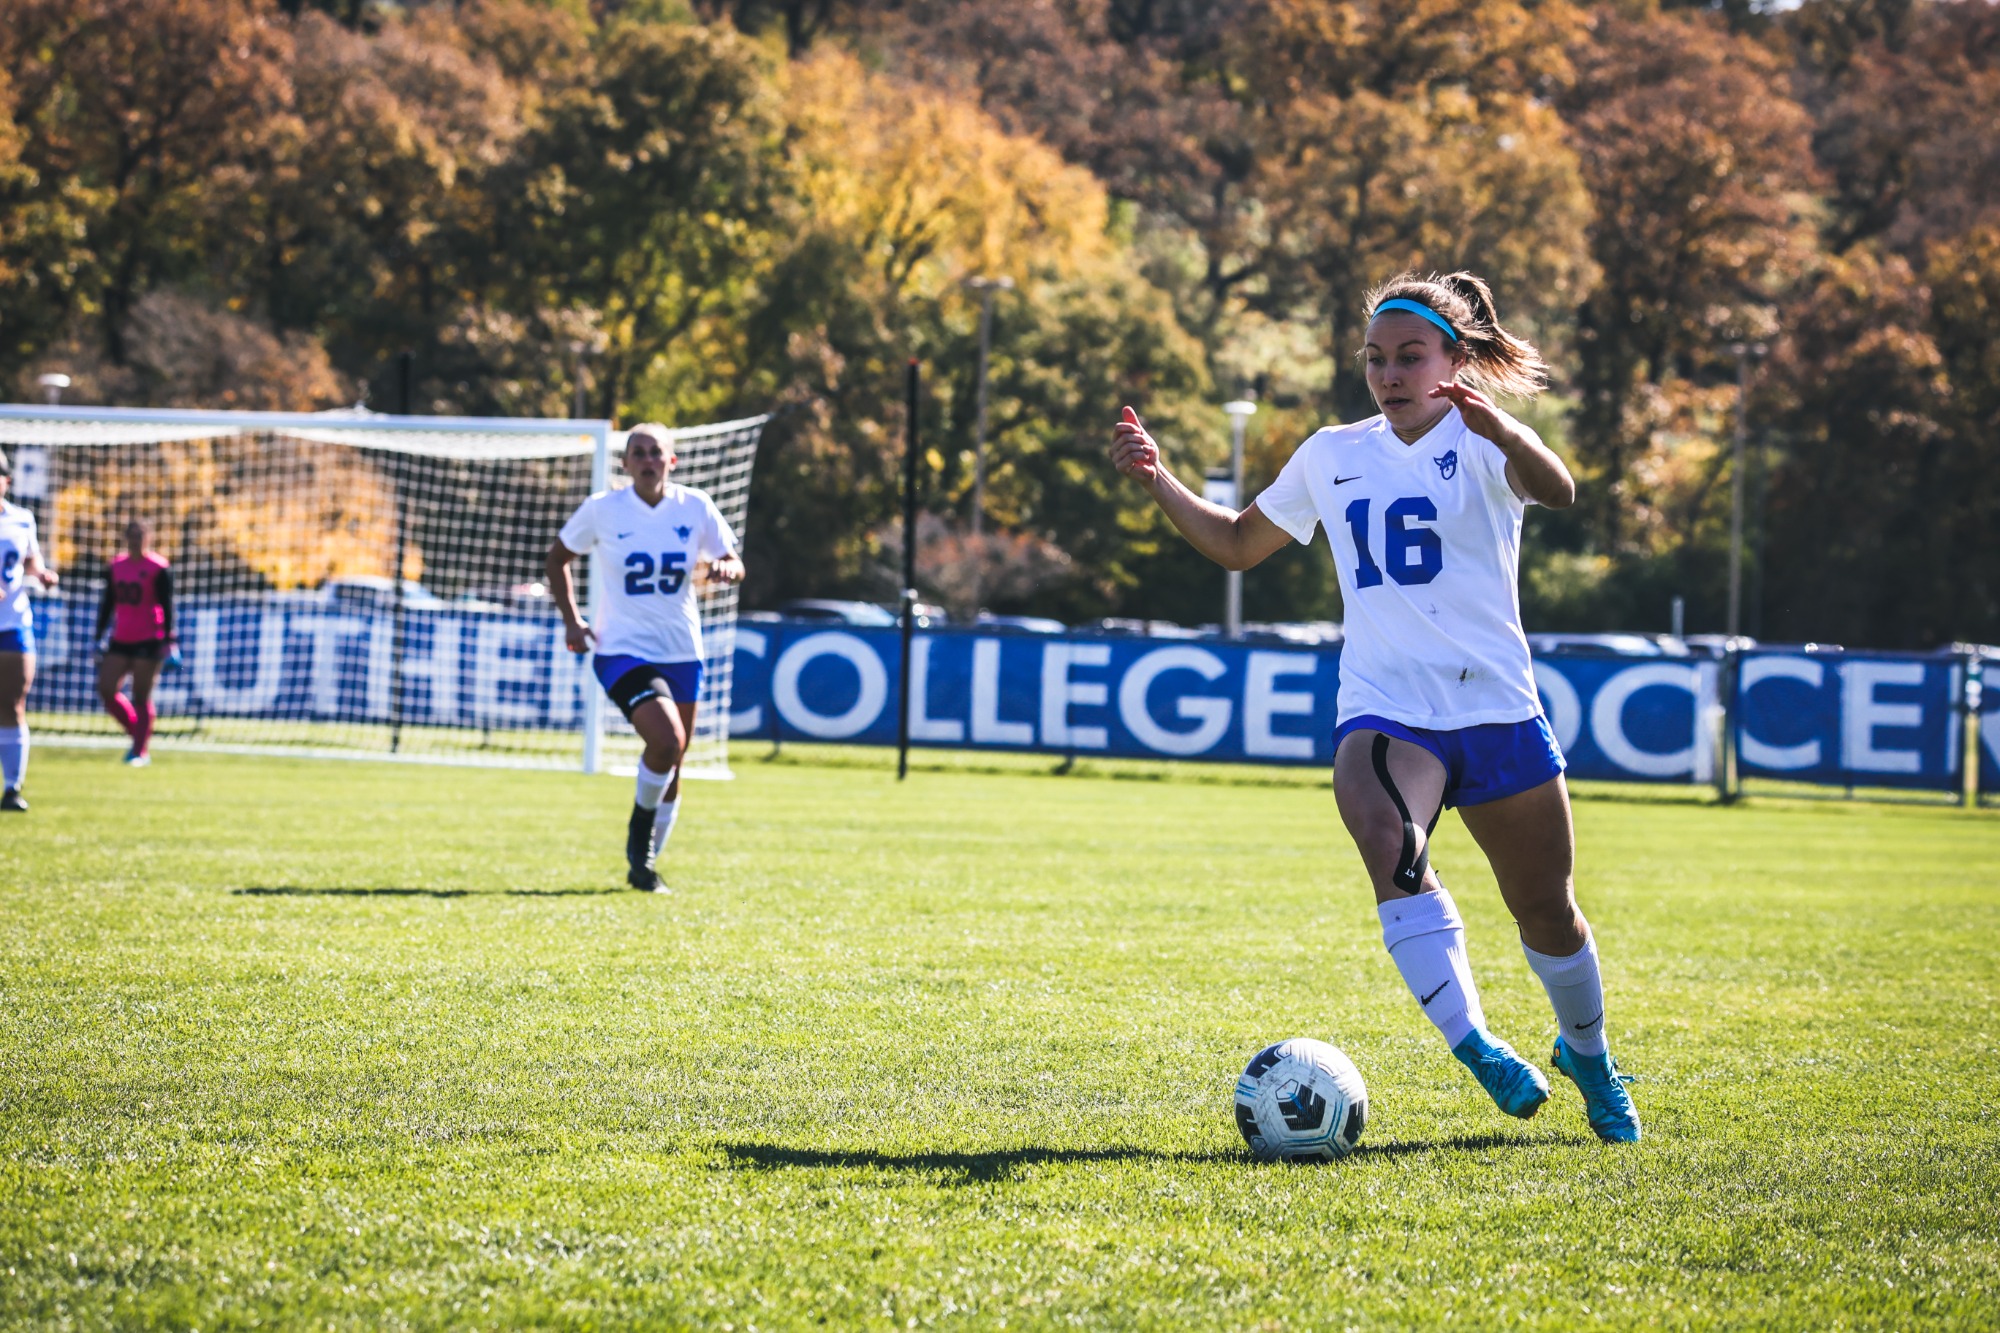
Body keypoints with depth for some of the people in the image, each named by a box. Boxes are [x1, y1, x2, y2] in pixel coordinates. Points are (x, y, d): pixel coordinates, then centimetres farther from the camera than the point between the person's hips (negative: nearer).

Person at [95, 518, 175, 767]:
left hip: (148, 642, -6)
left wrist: (168, 641, -13)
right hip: (120, 641, 6)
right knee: (105, 689, -2)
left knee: (141, 697, -3)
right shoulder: (116, 567, 10)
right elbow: (107, 604, 16)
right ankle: (137, 732, 17)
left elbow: (167, 607, -8)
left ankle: (142, 751, 5)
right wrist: (100, 637, 14)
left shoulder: (159, 569, -7)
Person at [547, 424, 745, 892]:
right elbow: (558, 557, 9)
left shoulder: (695, 507, -1)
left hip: (681, 652, 4)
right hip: (623, 649, -4)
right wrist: (571, 620, -1)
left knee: (671, 766, 9)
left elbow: (734, 563, 7)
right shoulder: (603, 509, -5)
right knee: (666, 741, -25)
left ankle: (645, 864, 26)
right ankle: (641, 828, 2)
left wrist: (724, 569, -18)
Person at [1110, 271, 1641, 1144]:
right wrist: (1157, 480, 10)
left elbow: (1557, 492, -25)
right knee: (1388, 843, -31)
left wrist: (1499, 427, -45)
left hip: (1496, 711, -2)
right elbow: (1238, 544, 24)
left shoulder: (1480, 442, -2)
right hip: (1382, 709, 2)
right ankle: (1475, 1048, -32)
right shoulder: (1333, 455, 12)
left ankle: (1587, 1054, 38)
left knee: (1547, 913, 8)